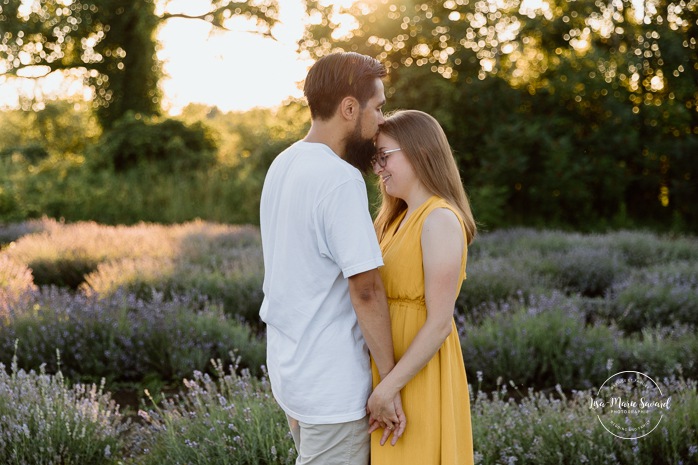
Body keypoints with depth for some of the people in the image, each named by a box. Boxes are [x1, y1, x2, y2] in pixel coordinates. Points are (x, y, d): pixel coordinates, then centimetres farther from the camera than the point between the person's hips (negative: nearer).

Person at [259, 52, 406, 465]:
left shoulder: (283, 165, 7)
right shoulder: (340, 179, -21)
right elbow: (366, 289, -21)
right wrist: (389, 382, -14)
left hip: (288, 366, 9)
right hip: (331, 385, -8)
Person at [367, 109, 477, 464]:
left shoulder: (440, 220, -16)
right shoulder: (403, 218, 12)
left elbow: (439, 323, -20)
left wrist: (389, 387, -21)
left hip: (417, 374, -9)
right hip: (392, 360, 9)